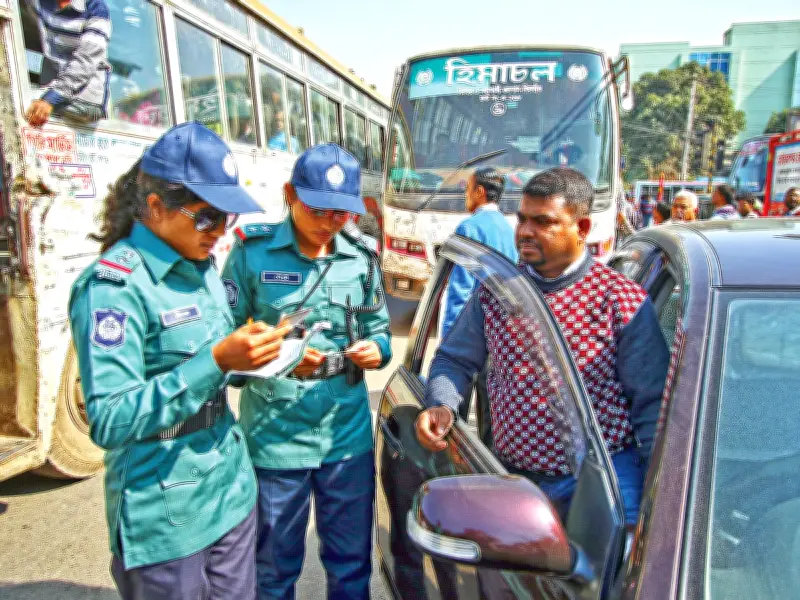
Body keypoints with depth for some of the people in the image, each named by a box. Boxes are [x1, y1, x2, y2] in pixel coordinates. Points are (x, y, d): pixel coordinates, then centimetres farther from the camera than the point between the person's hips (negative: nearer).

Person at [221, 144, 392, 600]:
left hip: (348, 434, 3)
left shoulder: (361, 258, 2)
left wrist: (376, 350, -12)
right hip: (274, 437, -2)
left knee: (352, 563, 19)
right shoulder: (253, 252, -7)